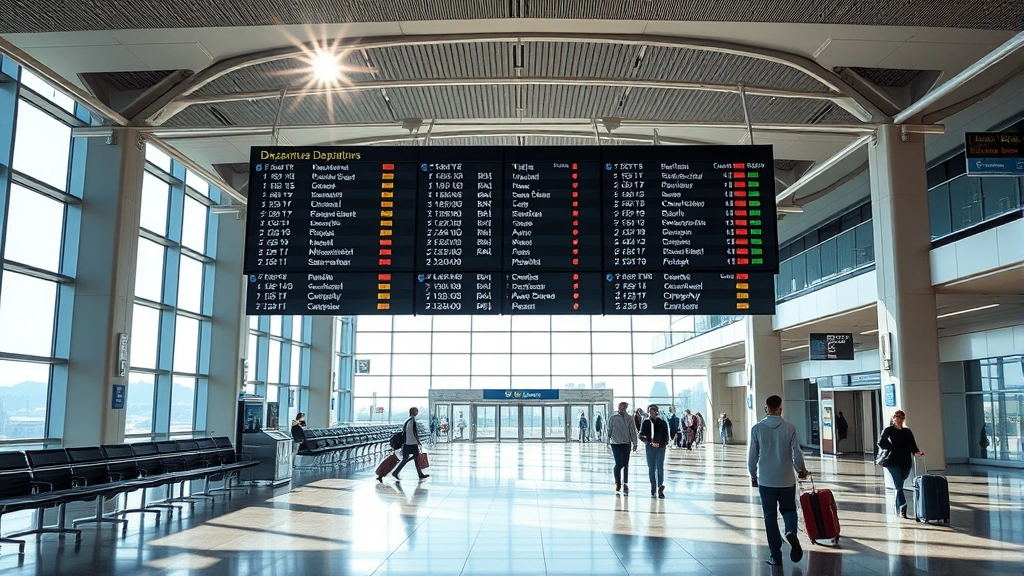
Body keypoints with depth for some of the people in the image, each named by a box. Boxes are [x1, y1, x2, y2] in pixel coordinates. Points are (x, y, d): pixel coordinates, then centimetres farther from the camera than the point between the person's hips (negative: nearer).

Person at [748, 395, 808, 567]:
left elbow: (752, 455, -2)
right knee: (788, 509, 19)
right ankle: (791, 532, -12)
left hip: (766, 480, 0)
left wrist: (753, 475, 13)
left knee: (770, 516, 9)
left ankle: (775, 556, 9)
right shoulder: (789, 428, -7)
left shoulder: (757, 428, -6)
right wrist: (801, 470, 15)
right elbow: (797, 453, -4)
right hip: (787, 479, 0)